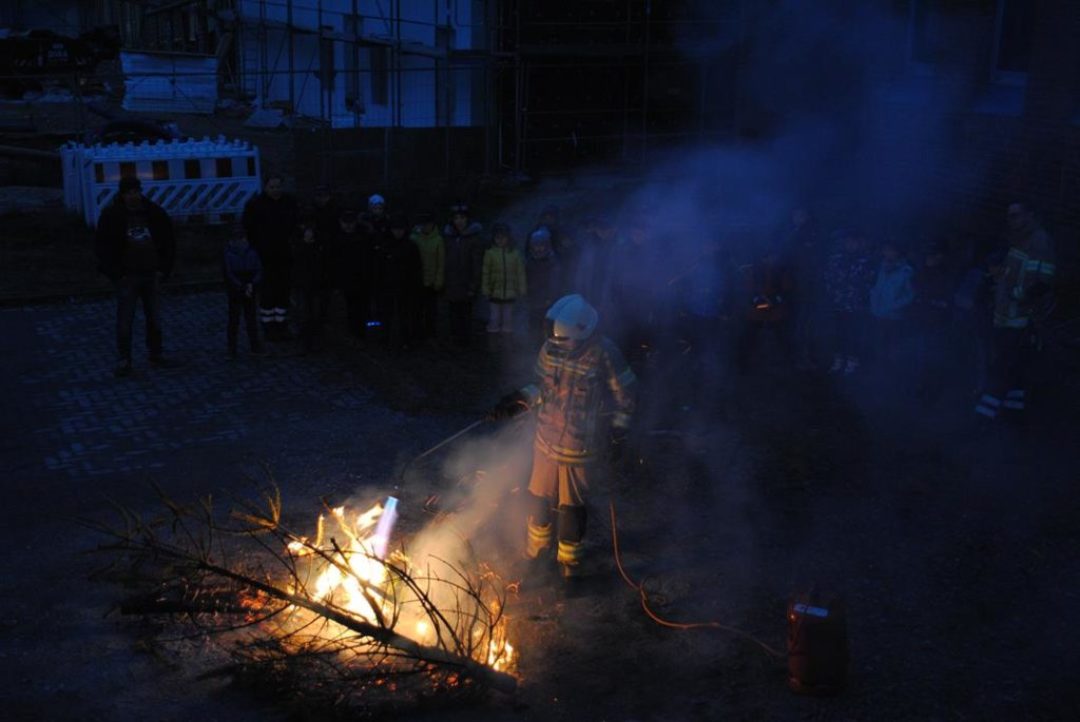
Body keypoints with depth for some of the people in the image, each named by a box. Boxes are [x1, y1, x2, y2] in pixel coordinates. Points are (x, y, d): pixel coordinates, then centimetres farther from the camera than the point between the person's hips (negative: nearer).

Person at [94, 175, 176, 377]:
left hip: (151, 275, 3)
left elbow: (169, 241, 10)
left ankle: (156, 354, 21)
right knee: (125, 320, -3)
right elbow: (102, 246, -2)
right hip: (127, 277, -3)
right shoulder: (112, 215, -5)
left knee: (154, 318, 10)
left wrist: (163, 269, 2)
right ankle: (124, 360, 4)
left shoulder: (155, 212, 2)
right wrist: (116, 273, -8)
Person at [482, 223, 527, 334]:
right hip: (495, 292, -1)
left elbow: (520, 273, 4)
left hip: (510, 293, 1)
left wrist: (521, 290, 2)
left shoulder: (515, 253, 0)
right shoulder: (490, 253, -3)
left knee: (508, 318, 11)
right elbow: (485, 273, -1)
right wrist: (486, 291, -4)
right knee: (495, 318, 4)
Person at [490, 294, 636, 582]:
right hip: (546, 439, 5)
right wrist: (521, 399, -8)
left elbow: (624, 394, -9)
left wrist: (619, 432, -3)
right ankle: (536, 546, 46)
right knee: (539, 497, 20)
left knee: (571, 505, 9)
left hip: (580, 447, -4)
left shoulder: (603, 354, -22)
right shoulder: (551, 346, -9)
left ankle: (570, 559, 33)